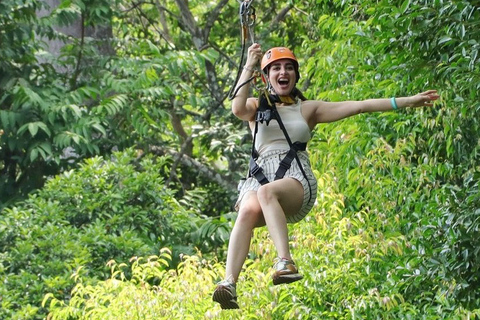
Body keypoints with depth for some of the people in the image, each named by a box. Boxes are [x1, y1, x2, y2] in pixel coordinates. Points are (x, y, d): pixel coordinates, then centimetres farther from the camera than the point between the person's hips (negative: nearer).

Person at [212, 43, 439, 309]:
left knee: (267, 192, -38)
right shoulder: (257, 107, 20)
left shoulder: (307, 109, 19)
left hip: (297, 180, 0)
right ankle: (229, 283, -51)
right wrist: (248, 67, -5)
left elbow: (359, 106, 14)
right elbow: (238, 108, -6)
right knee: (248, 211, -36)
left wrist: (407, 102, 9)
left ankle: (286, 263, -53)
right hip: (261, 176, 1)